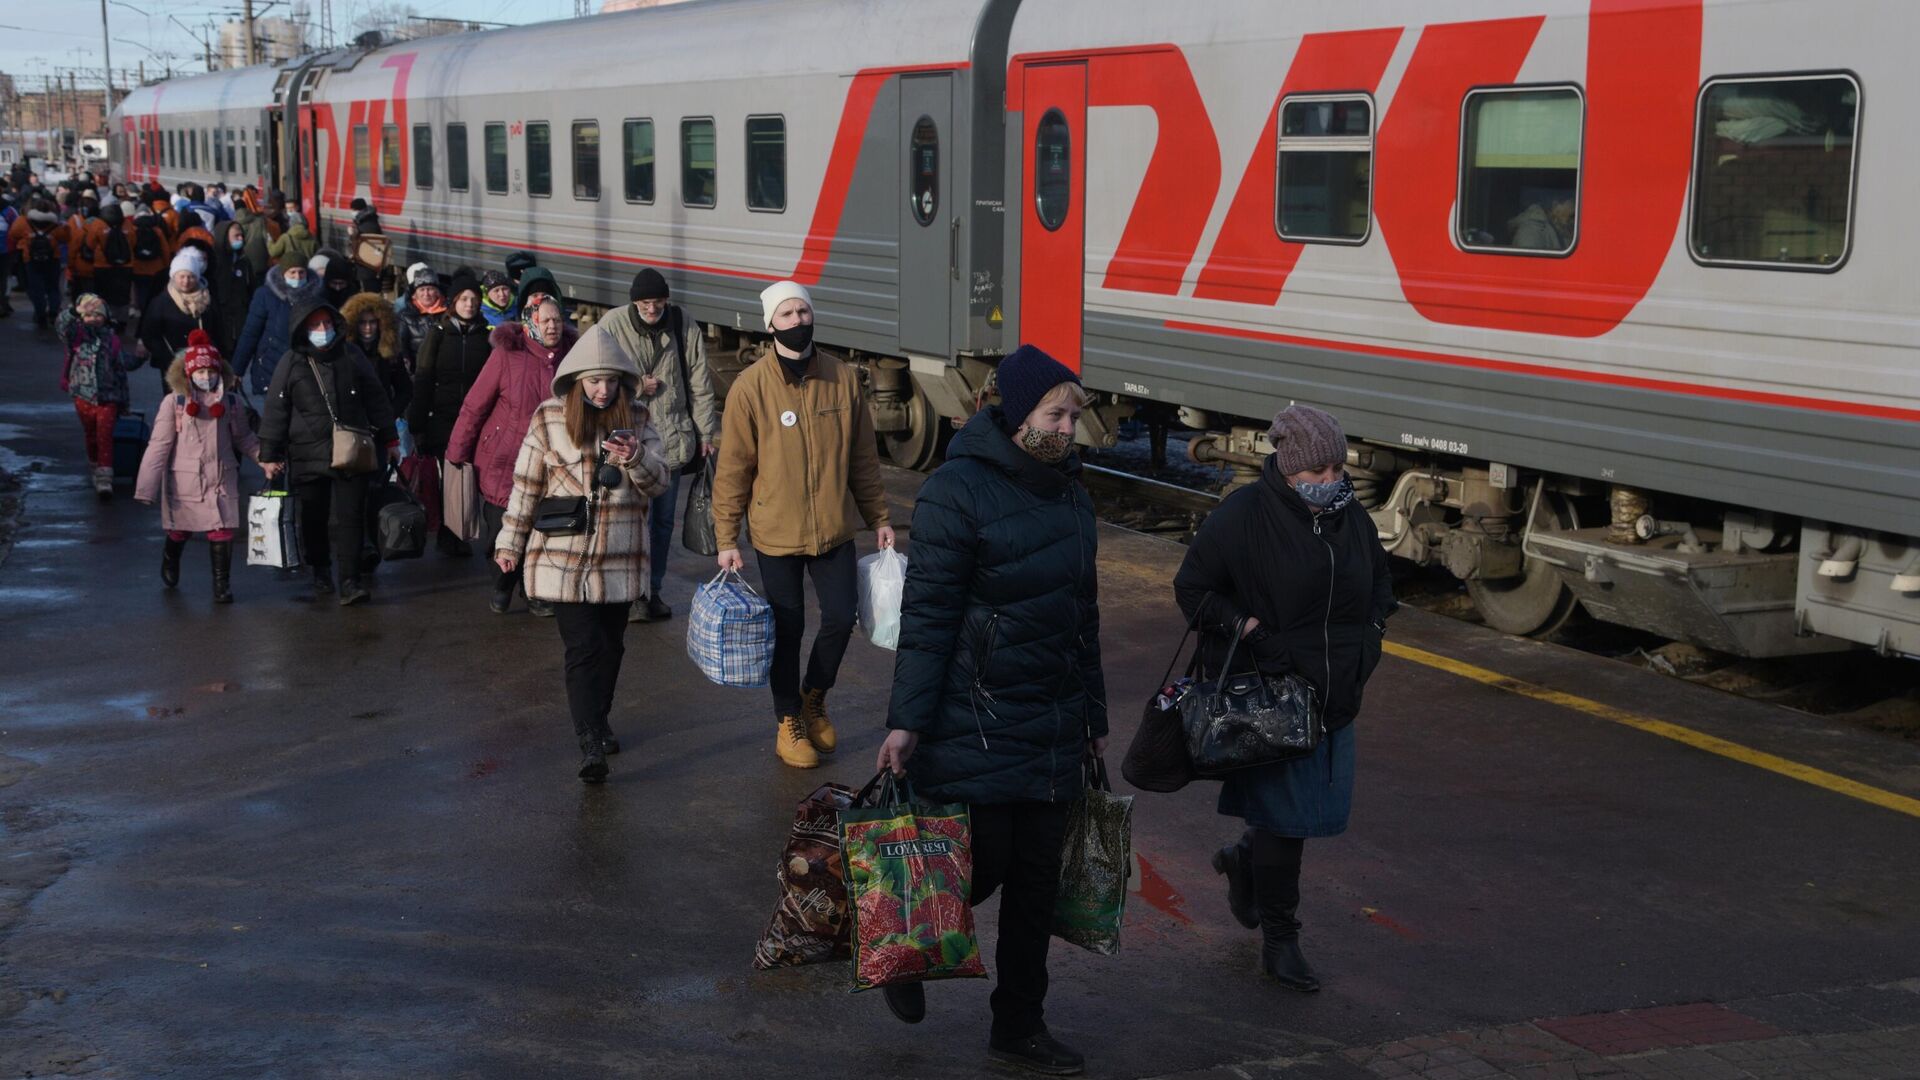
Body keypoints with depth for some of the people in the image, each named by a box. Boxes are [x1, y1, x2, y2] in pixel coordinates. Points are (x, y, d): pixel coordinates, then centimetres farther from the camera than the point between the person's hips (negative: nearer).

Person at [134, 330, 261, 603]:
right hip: (184, 479, -1)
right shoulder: (174, 402, -8)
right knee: (179, 530, 17)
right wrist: (147, 487, -10)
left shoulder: (228, 403, 2)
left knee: (222, 532, -5)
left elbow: (243, 438, 15)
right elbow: (159, 445, -8)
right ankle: (170, 561, 49)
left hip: (222, 478, 1)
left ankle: (222, 585, 8)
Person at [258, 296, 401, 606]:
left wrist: (389, 438, 13)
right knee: (315, 518, 10)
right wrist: (270, 455, 1)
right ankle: (321, 571, 32)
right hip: (308, 455, 0)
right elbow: (276, 411, 2)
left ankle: (349, 582, -7)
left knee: (349, 517, -7)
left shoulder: (351, 355, 4)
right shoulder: (291, 363, 0)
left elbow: (375, 398, 11)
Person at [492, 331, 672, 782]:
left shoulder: (636, 421, 4)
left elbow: (658, 483, -1)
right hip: (562, 557, -3)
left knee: (610, 646, 11)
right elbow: (526, 485, 5)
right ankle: (591, 744, -12)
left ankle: (598, 722, 31)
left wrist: (635, 460, -23)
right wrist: (510, 542, 8)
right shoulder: (549, 419, -2)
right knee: (584, 648, -10)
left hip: (619, 559, 3)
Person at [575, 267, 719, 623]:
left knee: (663, 519, 13)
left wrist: (705, 432, 3)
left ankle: (654, 589, 25)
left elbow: (699, 382, 3)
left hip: (673, 439, 3)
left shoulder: (684, 325, -2)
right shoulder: (611, 326, -9)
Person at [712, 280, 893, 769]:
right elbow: (733, 469, -7)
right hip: (777, 533, -3)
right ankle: (789, 722, 26)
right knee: (787, 628, 7)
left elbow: (863, 457, 8)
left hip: (834, 528, 3)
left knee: (841, 619, 5)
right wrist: (727, 540, -8)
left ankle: (814, 698, 33)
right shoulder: (750, 387, -10)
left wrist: (878, 518, 9)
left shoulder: (842, 378, -1)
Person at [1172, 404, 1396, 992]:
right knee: (1283, 817, -1)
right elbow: (1192, 588, -5)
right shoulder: (1243, 516, -12)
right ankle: (1279, 939, 14)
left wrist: (1368, 636, 6)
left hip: (1334, 696, 6)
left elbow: (1380, 586, 23)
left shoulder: (1353, 518, 6)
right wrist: (1241, 626, -17)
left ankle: (1242, 859, 42)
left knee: (1323, 809, 13)